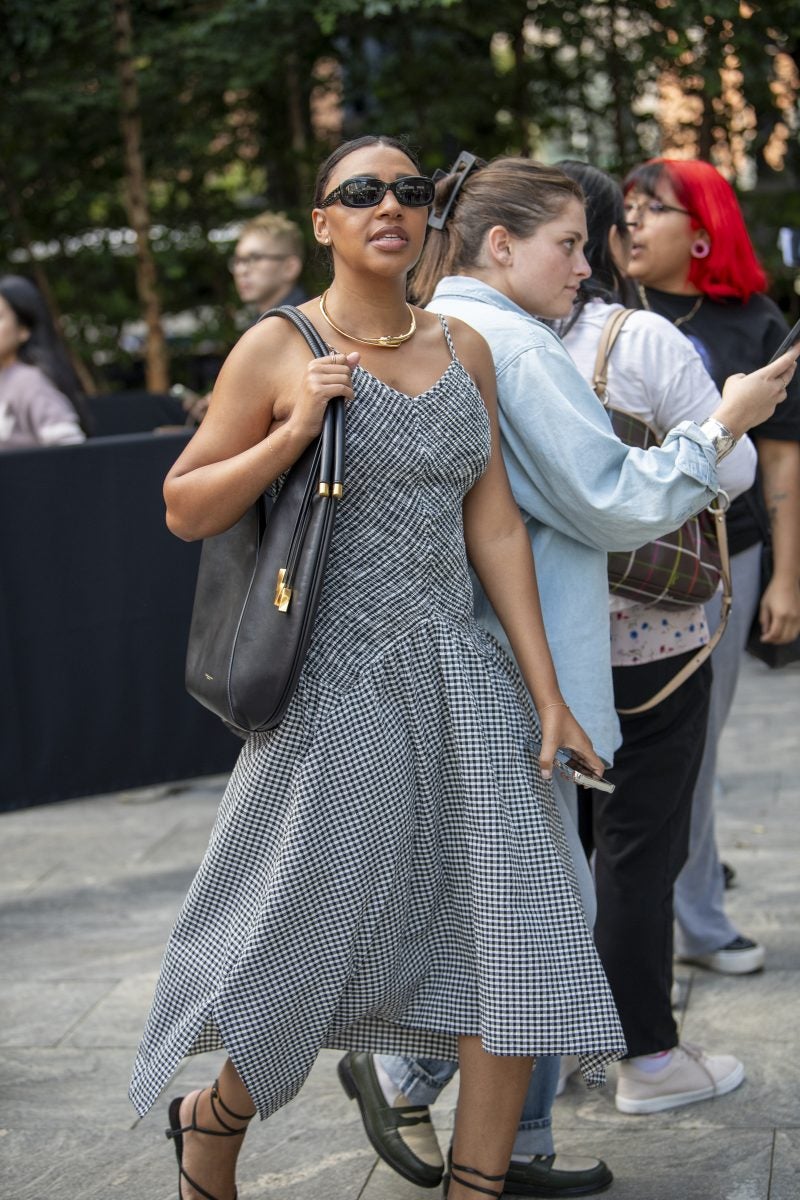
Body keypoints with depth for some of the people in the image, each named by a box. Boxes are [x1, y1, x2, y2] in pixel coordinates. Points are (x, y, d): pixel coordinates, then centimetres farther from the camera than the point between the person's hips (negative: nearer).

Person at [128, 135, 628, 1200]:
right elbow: (185, 511, -3)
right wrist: (296, 430, -17)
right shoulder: (279, 349, -5)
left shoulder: (464, 347, 8)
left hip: (461, 677, 5)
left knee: (512, 932, 0)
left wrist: (545, 690, 5)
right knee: (307, 935, 5)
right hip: (340, 681, -5)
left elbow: (494, 524, 8)